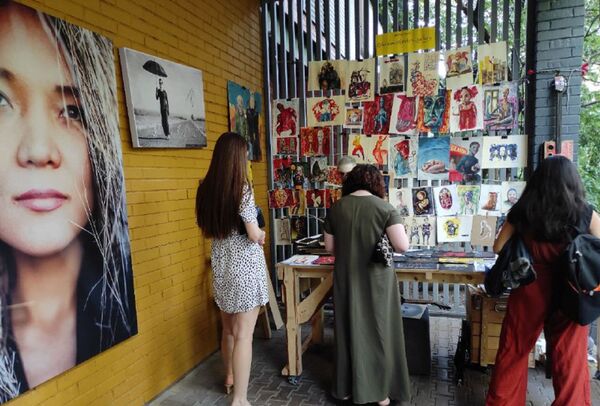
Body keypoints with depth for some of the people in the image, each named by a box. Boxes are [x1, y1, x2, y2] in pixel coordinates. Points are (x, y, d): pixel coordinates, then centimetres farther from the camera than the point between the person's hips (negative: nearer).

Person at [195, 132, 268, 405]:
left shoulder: (205, 189, 2)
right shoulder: (242, 188, -17)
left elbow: (207, 230, 11)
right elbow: (254, 235, -17)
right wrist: (262, 236, 3)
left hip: (220, 263, 7)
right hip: (244, 265, -6)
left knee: (228, 328, 23)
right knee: (243, 334, 2)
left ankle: (230, 378, 43)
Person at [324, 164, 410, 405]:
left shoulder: (336, 208, -1)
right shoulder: (384, 207, -10)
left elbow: (329, 246, 4)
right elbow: (402, 246, -16)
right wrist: (387, 245, 4)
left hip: (346, 279, 3)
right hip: (376, 279, -2)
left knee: (349, 331, 15)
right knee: (378, 331, 11)